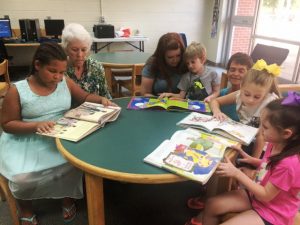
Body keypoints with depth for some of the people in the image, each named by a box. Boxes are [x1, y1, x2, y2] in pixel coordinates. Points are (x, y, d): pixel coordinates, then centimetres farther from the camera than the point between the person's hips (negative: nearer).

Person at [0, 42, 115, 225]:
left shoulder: (66, 82, 1)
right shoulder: (18, 90, -10)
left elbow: (85, 97, 13)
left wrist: (102, 99, -8)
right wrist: (36, 125, -24)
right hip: (25, 141, -2)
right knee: (23, 178, -25)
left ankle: (68, 196, 12)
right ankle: (25, 207, 15)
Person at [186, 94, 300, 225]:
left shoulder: (289, 163, -31)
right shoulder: (275, 144, -8)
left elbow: (265, 196, -23)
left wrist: (237, 173, -26)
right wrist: (252, 160, -4)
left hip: (272, 213, -7)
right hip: (255, 194, 7)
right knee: (211, 205, -4)